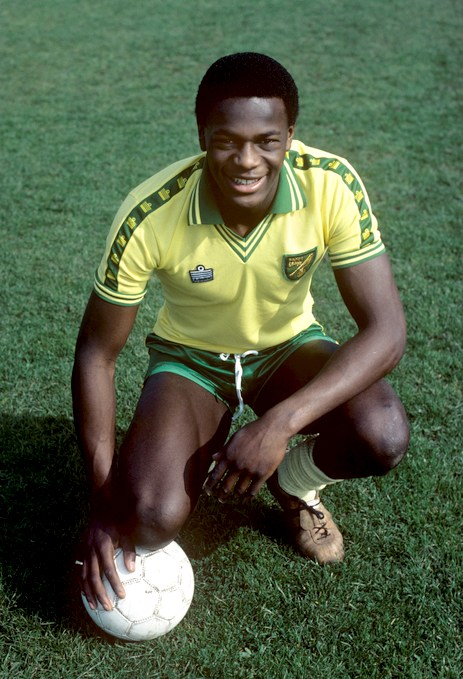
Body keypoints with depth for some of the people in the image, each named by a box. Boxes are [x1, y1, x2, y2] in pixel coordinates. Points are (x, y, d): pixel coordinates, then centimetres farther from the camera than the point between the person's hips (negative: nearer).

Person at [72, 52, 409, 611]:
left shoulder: (332, 186, -27)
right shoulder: (149, 216, -29)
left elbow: (385, 329, -27)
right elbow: (96, 354, -17)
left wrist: (280, 422, -39)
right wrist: (104, 497, -20)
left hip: (288, 345, 1)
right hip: (190, 355, -1)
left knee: (382, 439, -29)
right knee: (150, 520, -26)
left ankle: (292, 483, 7)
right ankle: (210, 444, 11)